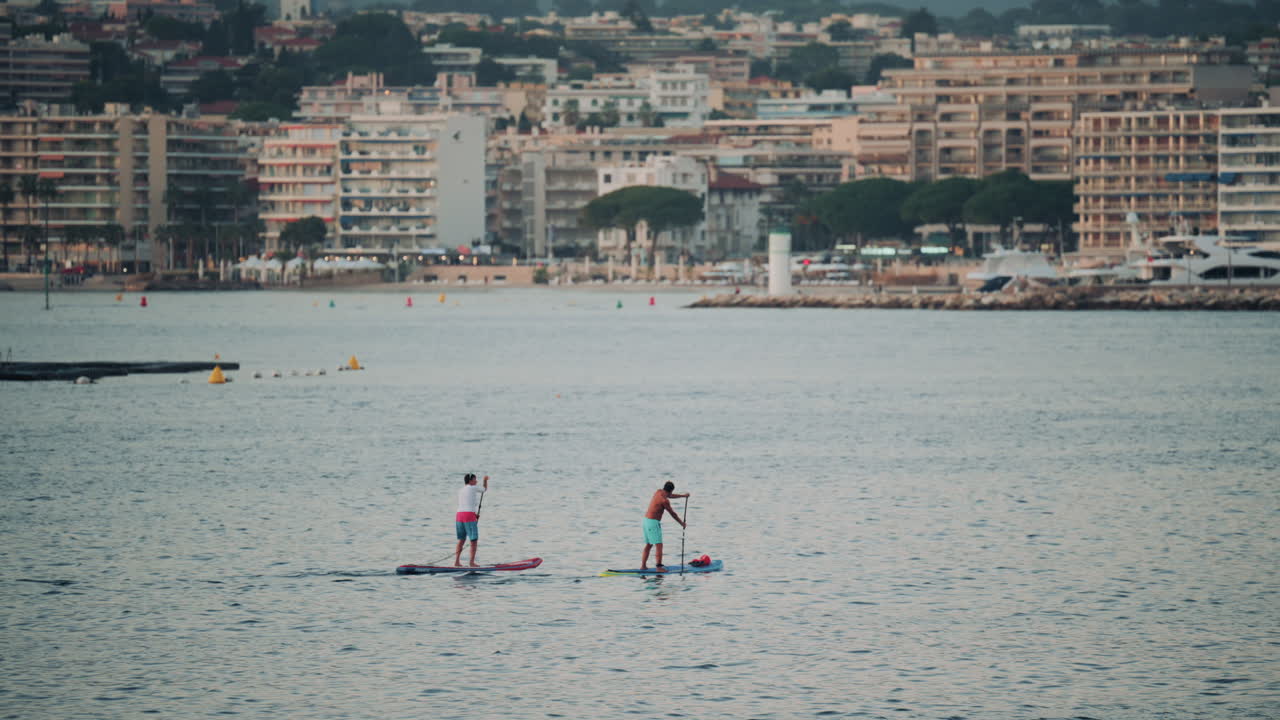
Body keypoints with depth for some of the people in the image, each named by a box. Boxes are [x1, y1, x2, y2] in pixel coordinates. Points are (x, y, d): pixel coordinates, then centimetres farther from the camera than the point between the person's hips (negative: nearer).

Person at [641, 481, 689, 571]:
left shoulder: (658, 492, 10)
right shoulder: (664, 500, -16)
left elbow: (670, 496, 29)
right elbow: (672, 513, -6)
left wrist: (683, 496, 36)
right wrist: (681, 523, 7)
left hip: (646, 520, 9)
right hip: (653, 522, -9)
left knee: (648, 545, 17)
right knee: (659, 545, -9)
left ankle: (643, 566, 18)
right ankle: (659, 567, -14)